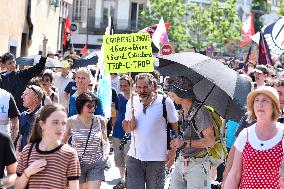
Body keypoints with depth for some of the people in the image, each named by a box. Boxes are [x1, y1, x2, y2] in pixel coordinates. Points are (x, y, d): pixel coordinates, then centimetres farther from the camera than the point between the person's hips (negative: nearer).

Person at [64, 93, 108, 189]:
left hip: (96, 164, 0)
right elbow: (64, 140, 10)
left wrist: (106, 153, 7)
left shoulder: (100, 120, -3)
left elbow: (105, 140, 15)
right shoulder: (72, 121, -6)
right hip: (78, 163, 0)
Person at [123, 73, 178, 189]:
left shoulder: (165, 102, -7)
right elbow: (125, 126, 15)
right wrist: (129, 126, -10)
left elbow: (175, 128, -2)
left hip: (157, 159, -3)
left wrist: (172, 152, -7)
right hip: (134, 157, 3)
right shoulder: (132, 103, 5)